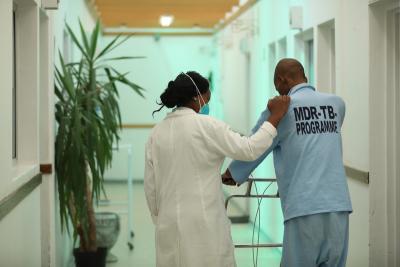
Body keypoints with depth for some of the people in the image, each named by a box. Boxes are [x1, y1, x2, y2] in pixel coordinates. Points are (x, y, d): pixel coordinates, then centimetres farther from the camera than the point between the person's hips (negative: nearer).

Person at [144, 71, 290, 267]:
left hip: (170, 226, 5)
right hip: (204, 225, -5)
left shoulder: (157, 133, 7)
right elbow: (249, 150, -12)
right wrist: (274, 117, -4)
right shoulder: (206, 126, -10)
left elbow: (150, 186, 9)